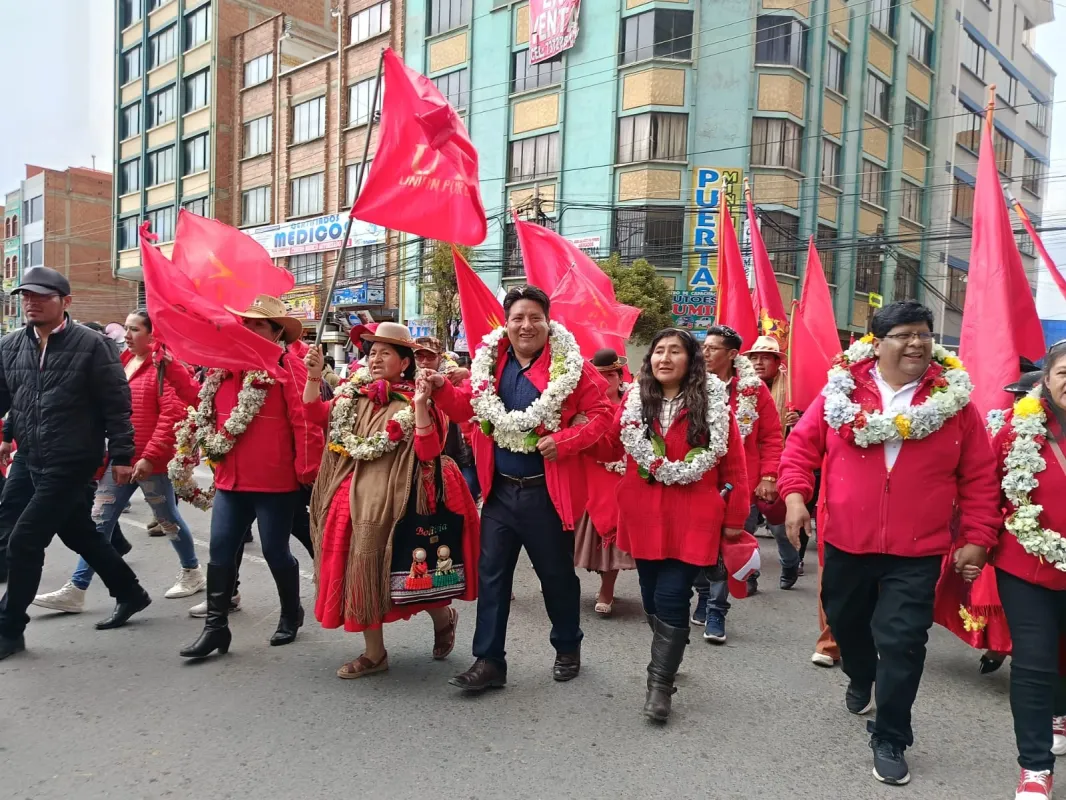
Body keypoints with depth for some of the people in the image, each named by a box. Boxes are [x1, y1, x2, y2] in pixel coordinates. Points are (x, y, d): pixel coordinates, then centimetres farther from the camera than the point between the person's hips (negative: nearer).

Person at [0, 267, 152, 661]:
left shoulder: (90, 344, -11)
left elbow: (116, 402, -11)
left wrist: (121, 455, -11)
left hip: (72, 462, -7)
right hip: (35, 461, 7)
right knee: (79, 533, 17)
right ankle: (130, 593, 34)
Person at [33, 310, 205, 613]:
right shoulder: (122, 362, 12)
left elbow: (173, 414, -19)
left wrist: (150, 455, -21)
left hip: (152, 461, -7)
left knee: (167, 519, 8)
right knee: (99, 521, 6)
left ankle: (192, 573, 28)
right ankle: (76, 590, 11)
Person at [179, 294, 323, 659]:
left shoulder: (288, 366, -11)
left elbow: (306, 420, -16)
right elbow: (208, 411, 22)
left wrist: (306, 471, -16)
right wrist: (213, 452, 18)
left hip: (275, 482, -6)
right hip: (230, 479, 7)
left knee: (275, 551, 6)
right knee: (220, 551, 6)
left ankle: (291, 614, 29)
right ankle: (215, 626, 18)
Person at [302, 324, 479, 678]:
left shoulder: (414, 402, -7)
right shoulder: (354, 396, 11)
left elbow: (428, 453, -17)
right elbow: (317, 415, 5)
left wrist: (420, 406, -27)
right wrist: (314, 377, -6)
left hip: (393, 499, -6)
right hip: (355, 496, 6)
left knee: (402, 571, 0)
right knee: (359, 568, 9)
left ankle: (443, 617, 32)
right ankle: (373, 653, 24)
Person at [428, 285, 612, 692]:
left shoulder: (570, 365, -9)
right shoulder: (489, 362, 3)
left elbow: (600, 413, -8)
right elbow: (466, 406, 8)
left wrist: (564, 441, -21)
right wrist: (442, 388, -12)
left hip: (546, 491, -4)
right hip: (499, 488, 4)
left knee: (556, 573, 13)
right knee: (491, 573, 8)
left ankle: (568, 648, 36)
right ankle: (488, 661, 20)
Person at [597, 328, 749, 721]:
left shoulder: (713, 402, -3)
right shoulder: (634, 400, 6)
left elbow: (734, 462, -1)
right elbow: (609, 446, 8)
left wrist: (735, 517, -1)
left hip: (693, 518, -3)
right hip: (645, 515, 4)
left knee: (671, 597, -8)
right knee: (653, 597, 13)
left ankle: (660, 683, 7)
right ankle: (668, 658, 36)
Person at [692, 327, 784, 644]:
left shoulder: (754, 389, -2)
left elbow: (772, 438, 0)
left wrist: (768, 476, -7)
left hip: (739, 485, -2)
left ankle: (715, 612, 16)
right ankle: (705, 601, 32)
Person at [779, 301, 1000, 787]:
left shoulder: (956, 402, -4)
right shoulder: (840, 391, -5)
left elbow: (979, 479, 0)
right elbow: (801, 444, 1)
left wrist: (977, 538, -3)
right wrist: (795, 494, -12)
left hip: (916, 552, -1)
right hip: (846, 542, 2)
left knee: (901, 643, -1)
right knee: (846, 622, 21)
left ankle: (890, 740, 20)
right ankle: (860, 680, 54)